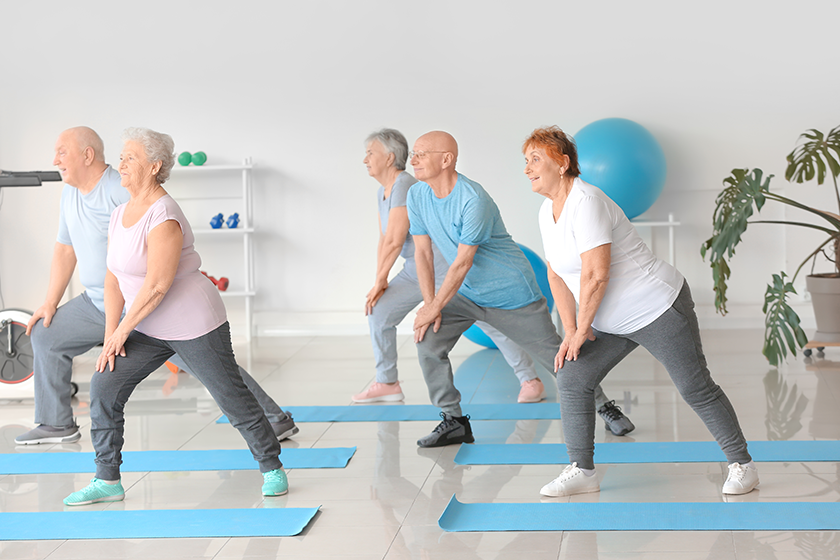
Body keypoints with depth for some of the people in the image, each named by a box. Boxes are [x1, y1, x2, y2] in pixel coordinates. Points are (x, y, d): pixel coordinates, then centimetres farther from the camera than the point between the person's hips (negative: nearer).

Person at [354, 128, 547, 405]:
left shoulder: (405, 186, -21)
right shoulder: (382, 192, 10)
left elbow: (395, 241, -22)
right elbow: (384, 240, 14)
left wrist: (379, 283, -11)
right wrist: (381, 284, 5)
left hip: (449, 265, -10)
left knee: (489, 322, -7)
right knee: (378, 313, 3)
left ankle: (531, 381, 1)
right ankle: (387, 384, 14)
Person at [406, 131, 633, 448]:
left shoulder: (473, 200, -29)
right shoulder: (417, 196, -6)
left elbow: (462, 262, -26)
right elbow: (422, 252, -2)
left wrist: (434, 307, -20)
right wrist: (429, 304, -10)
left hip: (511, 292, -6)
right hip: (466, 293, 6)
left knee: (555, 355, 2)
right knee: (428, 343, -13)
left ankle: (603, 405, 25)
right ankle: (453, 422, 0)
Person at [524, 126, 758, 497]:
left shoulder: (585, 202, -24)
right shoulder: (547, 211, 6)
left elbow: (595, 275, -27)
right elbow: (557, 275, 12)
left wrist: (581, 332, -17)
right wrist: (570, 332, 3)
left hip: (658, 310, -9)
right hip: (612, 323, 9)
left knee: (696, 389, 0)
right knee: (571, 380, -3)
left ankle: (742, 465, 15)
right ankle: (581, 472, 5)